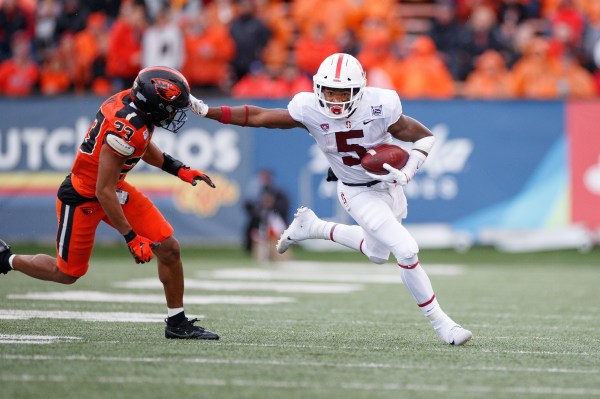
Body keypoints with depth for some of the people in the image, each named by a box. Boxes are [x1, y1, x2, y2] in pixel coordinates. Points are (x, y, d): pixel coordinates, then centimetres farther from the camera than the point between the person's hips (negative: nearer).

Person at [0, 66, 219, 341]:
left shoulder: (132, 100, -8)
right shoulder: (125, 130, -33)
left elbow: (142, 144, 16)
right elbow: (104, 192, -29)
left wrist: (179, 170, 8)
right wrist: (131, 238, -25)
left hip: (115, 189, 9)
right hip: (82, 199, -9)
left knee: (168, 248, -1)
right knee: (67, 273, 11)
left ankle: (177, 323, 11)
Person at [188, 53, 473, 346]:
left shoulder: (380, 106, -25)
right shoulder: (310, 110, -24)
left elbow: (426, 137, -14)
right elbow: (258, 117, -19)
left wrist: (406, 173, -29)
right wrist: (206, 111, -27)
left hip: (389, 185, 3)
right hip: (358, 193, -3)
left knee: (377, 254, 24)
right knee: (406, 251, -17)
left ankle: (312, 227, 40)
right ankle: (440, 322, 0)